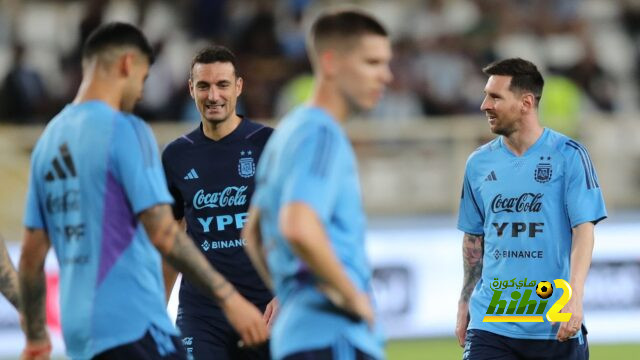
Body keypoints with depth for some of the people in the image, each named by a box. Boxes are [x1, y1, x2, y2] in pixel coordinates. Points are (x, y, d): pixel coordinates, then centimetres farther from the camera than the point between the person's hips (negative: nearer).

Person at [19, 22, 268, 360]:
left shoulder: (49, 139, 13)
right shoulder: (125, 130, -9)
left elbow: (31, 253, 17)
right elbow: (164, 234, -17)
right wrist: (228, 297, -15)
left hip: (79, 331, 8)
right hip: (132, 326, -8)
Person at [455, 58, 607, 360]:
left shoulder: (568, 155, -4)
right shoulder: (479, 163, 8)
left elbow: (583, 229, -9)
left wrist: (574, 297, -19)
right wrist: (464, 301, 14)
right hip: (490, 322, 3)